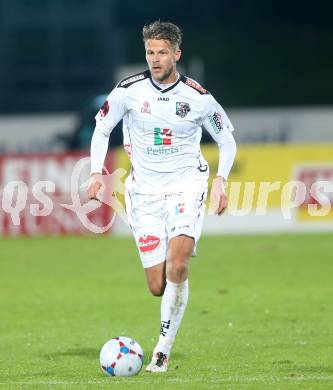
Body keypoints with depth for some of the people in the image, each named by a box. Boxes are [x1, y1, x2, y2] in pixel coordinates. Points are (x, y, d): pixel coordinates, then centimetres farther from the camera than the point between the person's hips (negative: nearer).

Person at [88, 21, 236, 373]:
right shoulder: (129, 90, -4)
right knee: (157, 287, -3)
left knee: (177, 264, -26)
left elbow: (227, 140, 9)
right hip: (145, 191, 1)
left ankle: (163, 349, -17)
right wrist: (96, 172, -3)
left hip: (186, 185, -1)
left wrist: (220, 180, -5)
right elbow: (101, 128, 10)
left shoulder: (198, 98, -5)